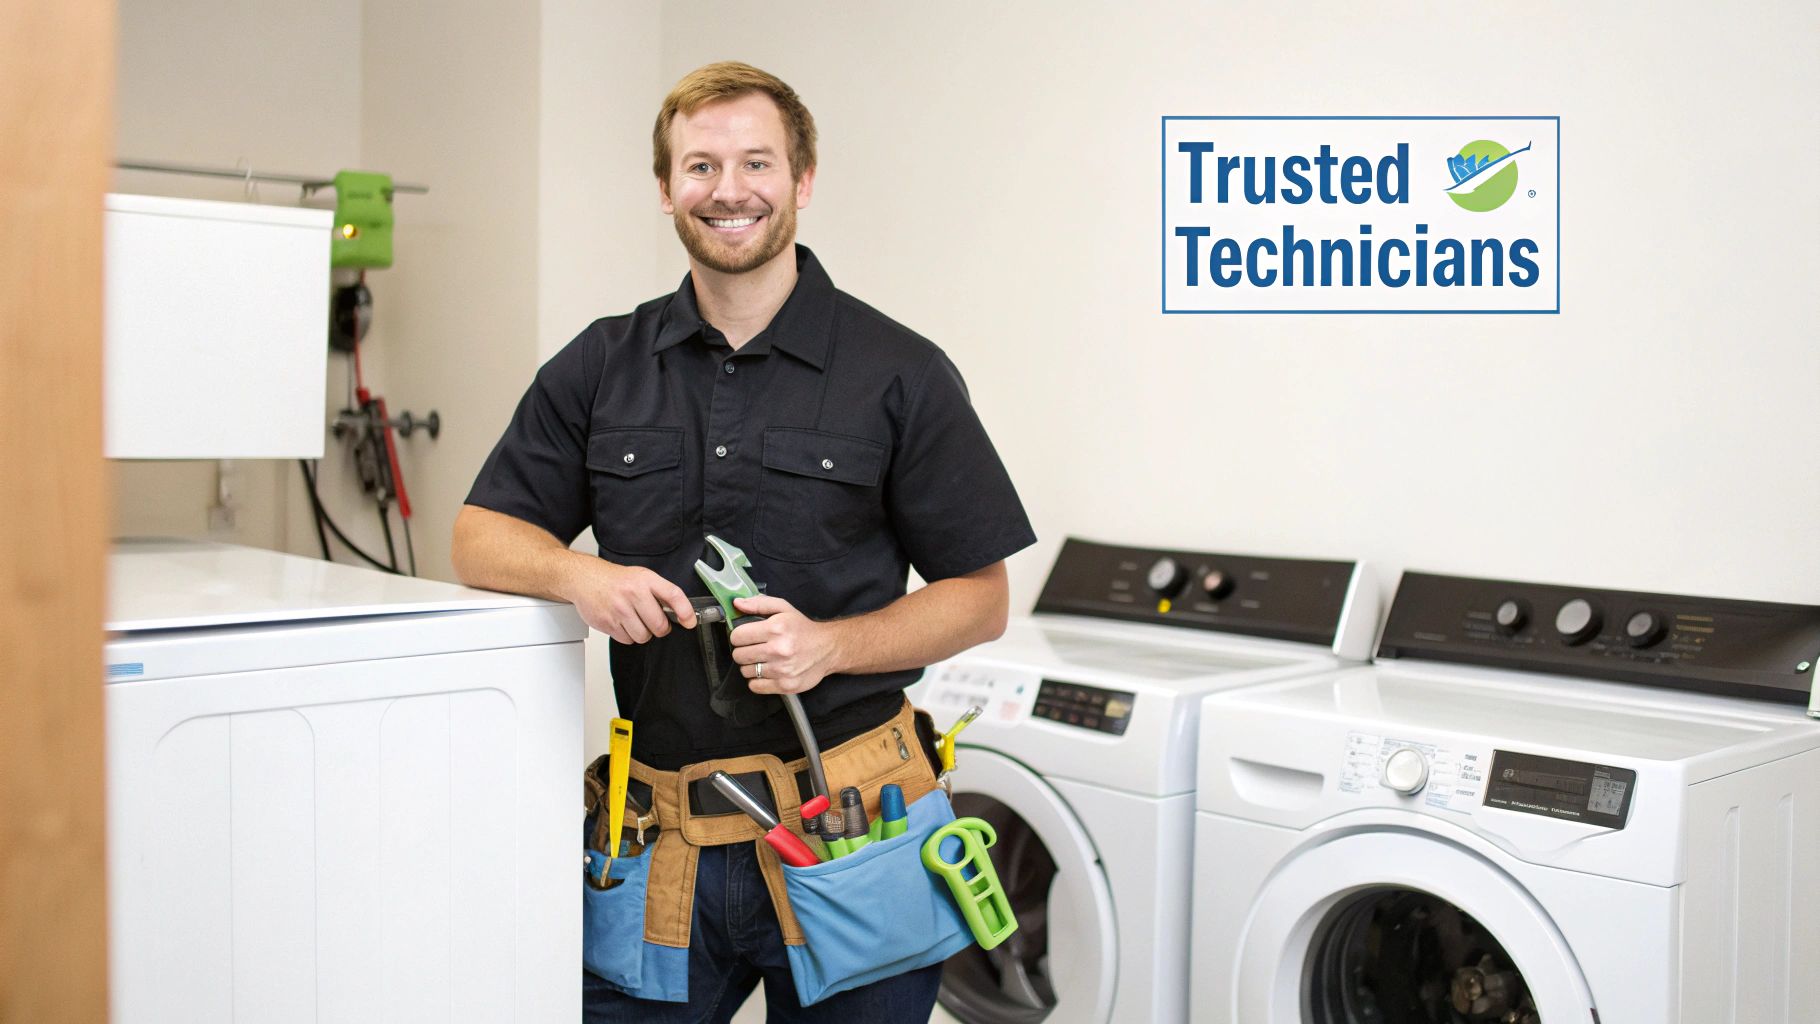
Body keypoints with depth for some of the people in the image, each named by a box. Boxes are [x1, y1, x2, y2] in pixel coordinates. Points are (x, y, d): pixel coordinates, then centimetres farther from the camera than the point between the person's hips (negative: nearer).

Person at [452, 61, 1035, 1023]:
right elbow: (480, 536, 10)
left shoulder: (899, 375, -3)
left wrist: (828, 645, -17)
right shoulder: (602, 366, 7)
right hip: (663, 840, 2)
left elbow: (980, 599, -1)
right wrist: (579, 574, -12)